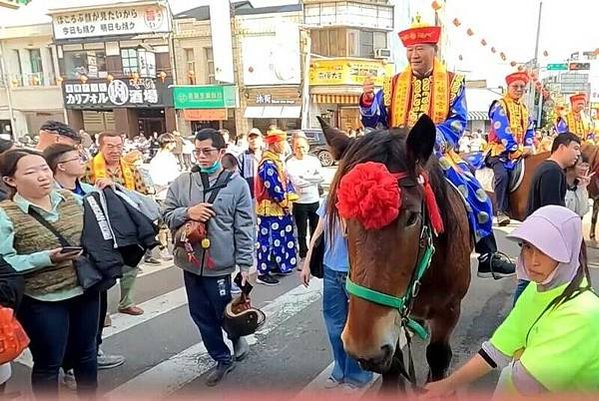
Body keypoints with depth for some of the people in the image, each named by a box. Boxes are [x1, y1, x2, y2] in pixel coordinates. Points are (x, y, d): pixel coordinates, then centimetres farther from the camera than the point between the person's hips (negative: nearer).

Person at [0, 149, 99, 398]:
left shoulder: (71, 199, 2)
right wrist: (47, 258, -25)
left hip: (85, 290, 5)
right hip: (42, 302, -5)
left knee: (86, 354, 21)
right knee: (48, 363, 12)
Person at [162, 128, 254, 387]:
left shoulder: (237, 185, -6)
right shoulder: (182, 182, 2)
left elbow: (244, 229, -5)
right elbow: (166, 215, 8)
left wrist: (245, 264, -6)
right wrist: (187, 213, -13)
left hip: (219, 263, -4)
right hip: (190, 261, 4)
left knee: (224, 312, 9)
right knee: (201, 315, 13)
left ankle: (237, 337, 43)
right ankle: (222, 359, 33)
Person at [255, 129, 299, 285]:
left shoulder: (277, 161, 12)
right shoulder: (268, 164, -20)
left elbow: (285, 182, 15)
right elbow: (274, 188, -23)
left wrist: (290, 198, 1)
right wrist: (285, 203, -11)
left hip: (280, 208, 10)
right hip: (270, 208, -10)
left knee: (279, 238, 18)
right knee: (268, 240, -3)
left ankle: (276, 265, 31)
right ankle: (263, 273, 5)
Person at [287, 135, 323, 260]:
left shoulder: (314, 160, 4)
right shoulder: (290, 163, -7)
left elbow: (321, 177, -11)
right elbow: (297, 182, -19)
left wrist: (304, 177, -17)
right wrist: (313, 179, -12)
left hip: (315, 201, 3)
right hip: (299, 202, -3)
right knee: (302, 233, 9)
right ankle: (303, 256, 23)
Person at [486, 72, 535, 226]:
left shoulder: (524, 108, 19)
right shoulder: (500, 105, -5)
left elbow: (529, 130, 18)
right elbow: (502, 131, -16)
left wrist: (528, 147, -1)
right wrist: (517, 149, -19)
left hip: (520, 152, 7)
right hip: (500, 150, -7)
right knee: (502, 175, -29)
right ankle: (501, 211, -21)